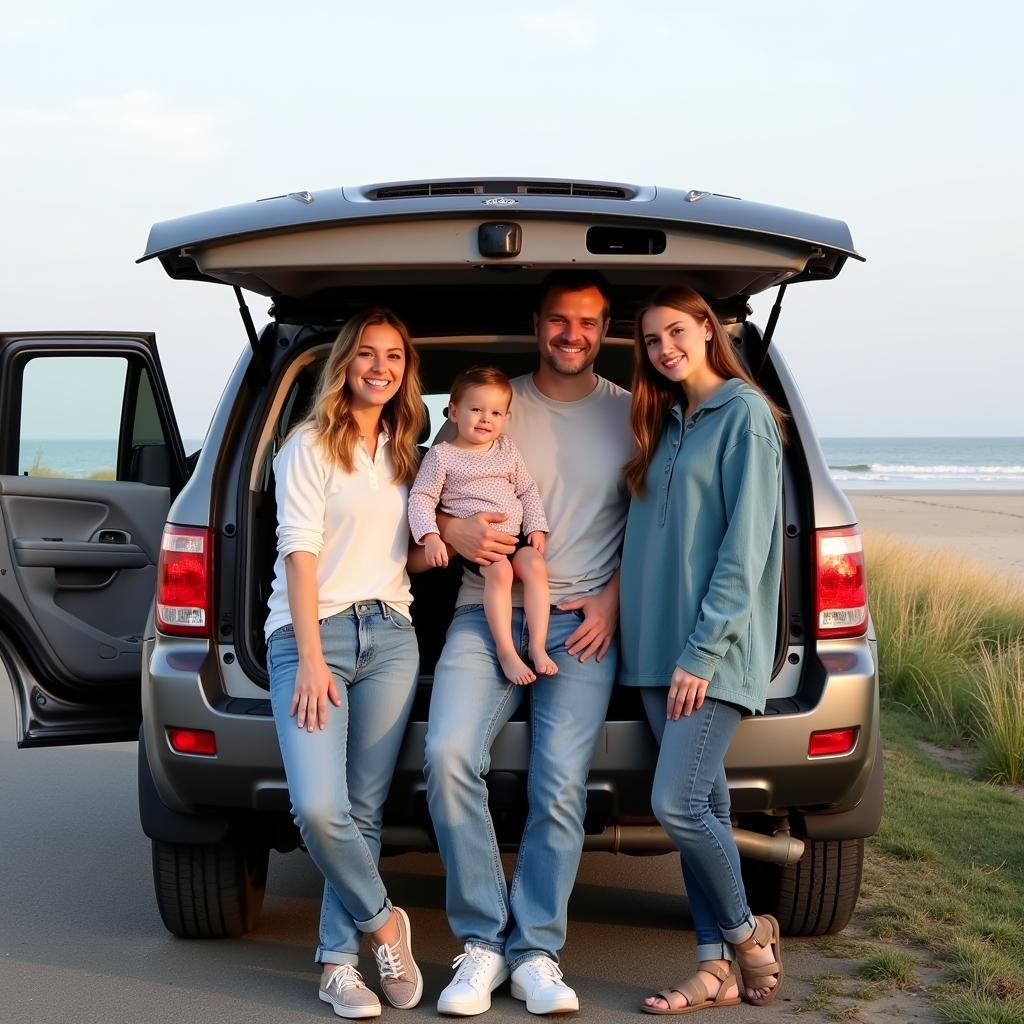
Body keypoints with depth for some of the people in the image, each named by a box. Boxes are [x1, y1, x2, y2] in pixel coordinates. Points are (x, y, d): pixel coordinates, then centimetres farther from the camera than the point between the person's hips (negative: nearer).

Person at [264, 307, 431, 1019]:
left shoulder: (404, 453, 18)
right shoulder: (311, 446, 0)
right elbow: (300, 553, -7)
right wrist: (311, 659, -14)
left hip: (389, 636, 5)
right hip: (312, 632, -5)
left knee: (365, 809, 2)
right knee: (318, 807, -18)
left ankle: (340, 960, 12)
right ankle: (383, 923, 4)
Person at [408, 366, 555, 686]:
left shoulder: (507, 449, 13)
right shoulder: (441, 455, -1)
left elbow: (527, 490, 18)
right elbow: (421, 498, -4)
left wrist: (536, 528, 7)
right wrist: (430, 536, -17)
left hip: (515, 534, 5)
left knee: (535, 565, -21)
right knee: (500, 570, -30)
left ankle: (538, 646, -19)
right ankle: (505, 650, -25)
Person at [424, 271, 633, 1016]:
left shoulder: (629, 415, 11)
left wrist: (611, 600, -3)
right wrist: (458, 532, -10)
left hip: (582, 621, 0)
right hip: (487, 611, 1)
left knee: (561, 787, -12)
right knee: (449, 754, -21)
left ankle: (535, 951, 4)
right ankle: (482, 941, -7)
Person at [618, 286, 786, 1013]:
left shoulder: (745, 414, -7)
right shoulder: (667, 422, 17)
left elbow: (746, 545, -14)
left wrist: (703, 651, -18)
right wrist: (624, 611, 9)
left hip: (714, 650, -7)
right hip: (660, 648, 7)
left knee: (678, 804, -11)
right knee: (704, 806, 8)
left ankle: (747, 931, 11)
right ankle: (718, 969, 14)